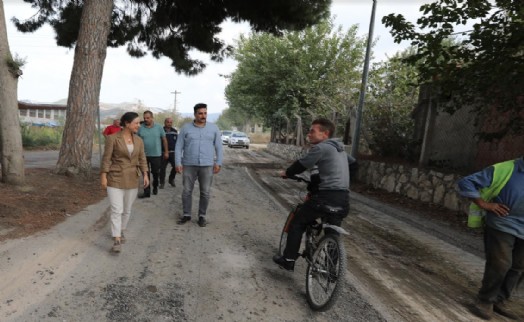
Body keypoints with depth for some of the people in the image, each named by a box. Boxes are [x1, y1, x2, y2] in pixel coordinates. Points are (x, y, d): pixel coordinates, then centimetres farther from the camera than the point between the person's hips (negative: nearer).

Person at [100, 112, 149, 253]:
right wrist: (103, 177, -11)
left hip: (132, 180, 4)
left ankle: (121, 231, 36)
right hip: (115, 179, -4)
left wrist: (145, 175, -5)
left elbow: (142, 159, 5)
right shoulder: (112, 138, -9)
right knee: (117, 210, -9)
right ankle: (117, 241, -5)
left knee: (127, 209, 13)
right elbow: (106, 158, -8)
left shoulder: (138, 141, 4)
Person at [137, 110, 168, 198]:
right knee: (146, 174, 4)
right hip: (144, 155, 1)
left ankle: (155, 186, 36)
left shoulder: (159, 127, -2)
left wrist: (166, 152, 3)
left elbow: (164, 140, 3)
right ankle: (147, 192, 10)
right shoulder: (140, 128, 0)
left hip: (156, 155, -1)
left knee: (155, 173, 10)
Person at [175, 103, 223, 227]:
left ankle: (202, 215, 20)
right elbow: (179, 147, 2)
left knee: (205, 192, 6)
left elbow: (219, 147, 6)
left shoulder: (214, 128, 2)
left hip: (207, 165, 0)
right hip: (189, 165, 0)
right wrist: (178, 163, -4)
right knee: (187, 191, 7)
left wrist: (218, 163, 1)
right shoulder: (186, 128, 1)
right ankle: (186, 214, 23)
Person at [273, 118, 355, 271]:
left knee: (297, 223, 9)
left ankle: (288, 260, 14)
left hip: (326, 196, -8)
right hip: (343, 198, 8)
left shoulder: (320, 148, -8)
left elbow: (301, 164, -7)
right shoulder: (340, 149, 20)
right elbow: (351, 161, 35)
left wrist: (287, 173, 12)